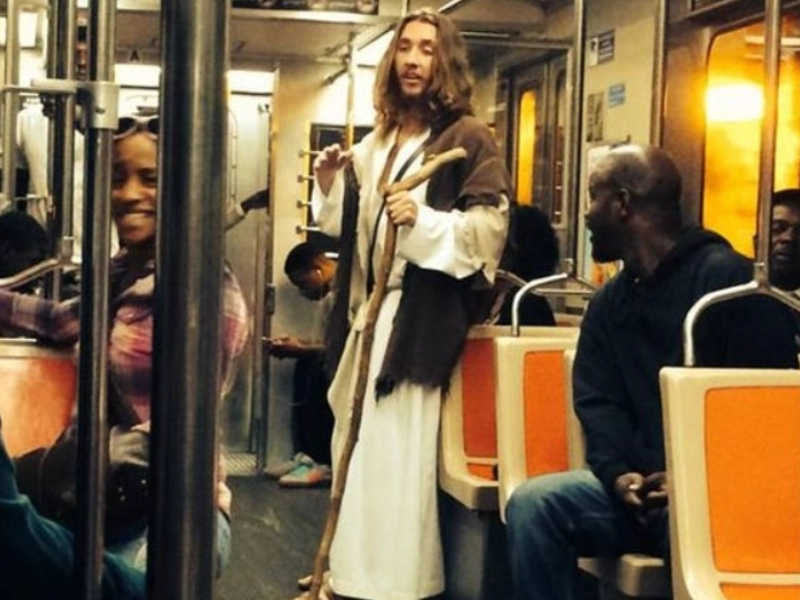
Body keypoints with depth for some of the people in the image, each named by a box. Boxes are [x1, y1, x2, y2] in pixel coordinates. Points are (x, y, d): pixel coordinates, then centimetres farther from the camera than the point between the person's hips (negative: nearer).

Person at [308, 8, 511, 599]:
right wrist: (332, 185, 7)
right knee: (357, 444, 11)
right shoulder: (377, 143, 16)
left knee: (395, 451, -10)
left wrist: (425, 221, -26)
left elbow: (490, 228, -14)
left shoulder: (468, 138, -6)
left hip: (423, 317, -8)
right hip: (370, 309, 8)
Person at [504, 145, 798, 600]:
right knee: (532, 503, -16)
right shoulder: (608, 304, 18)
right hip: (639, 486, 6)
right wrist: (619, 473, -10)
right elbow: (598, 402, 11)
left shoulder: (728, 278, -5)